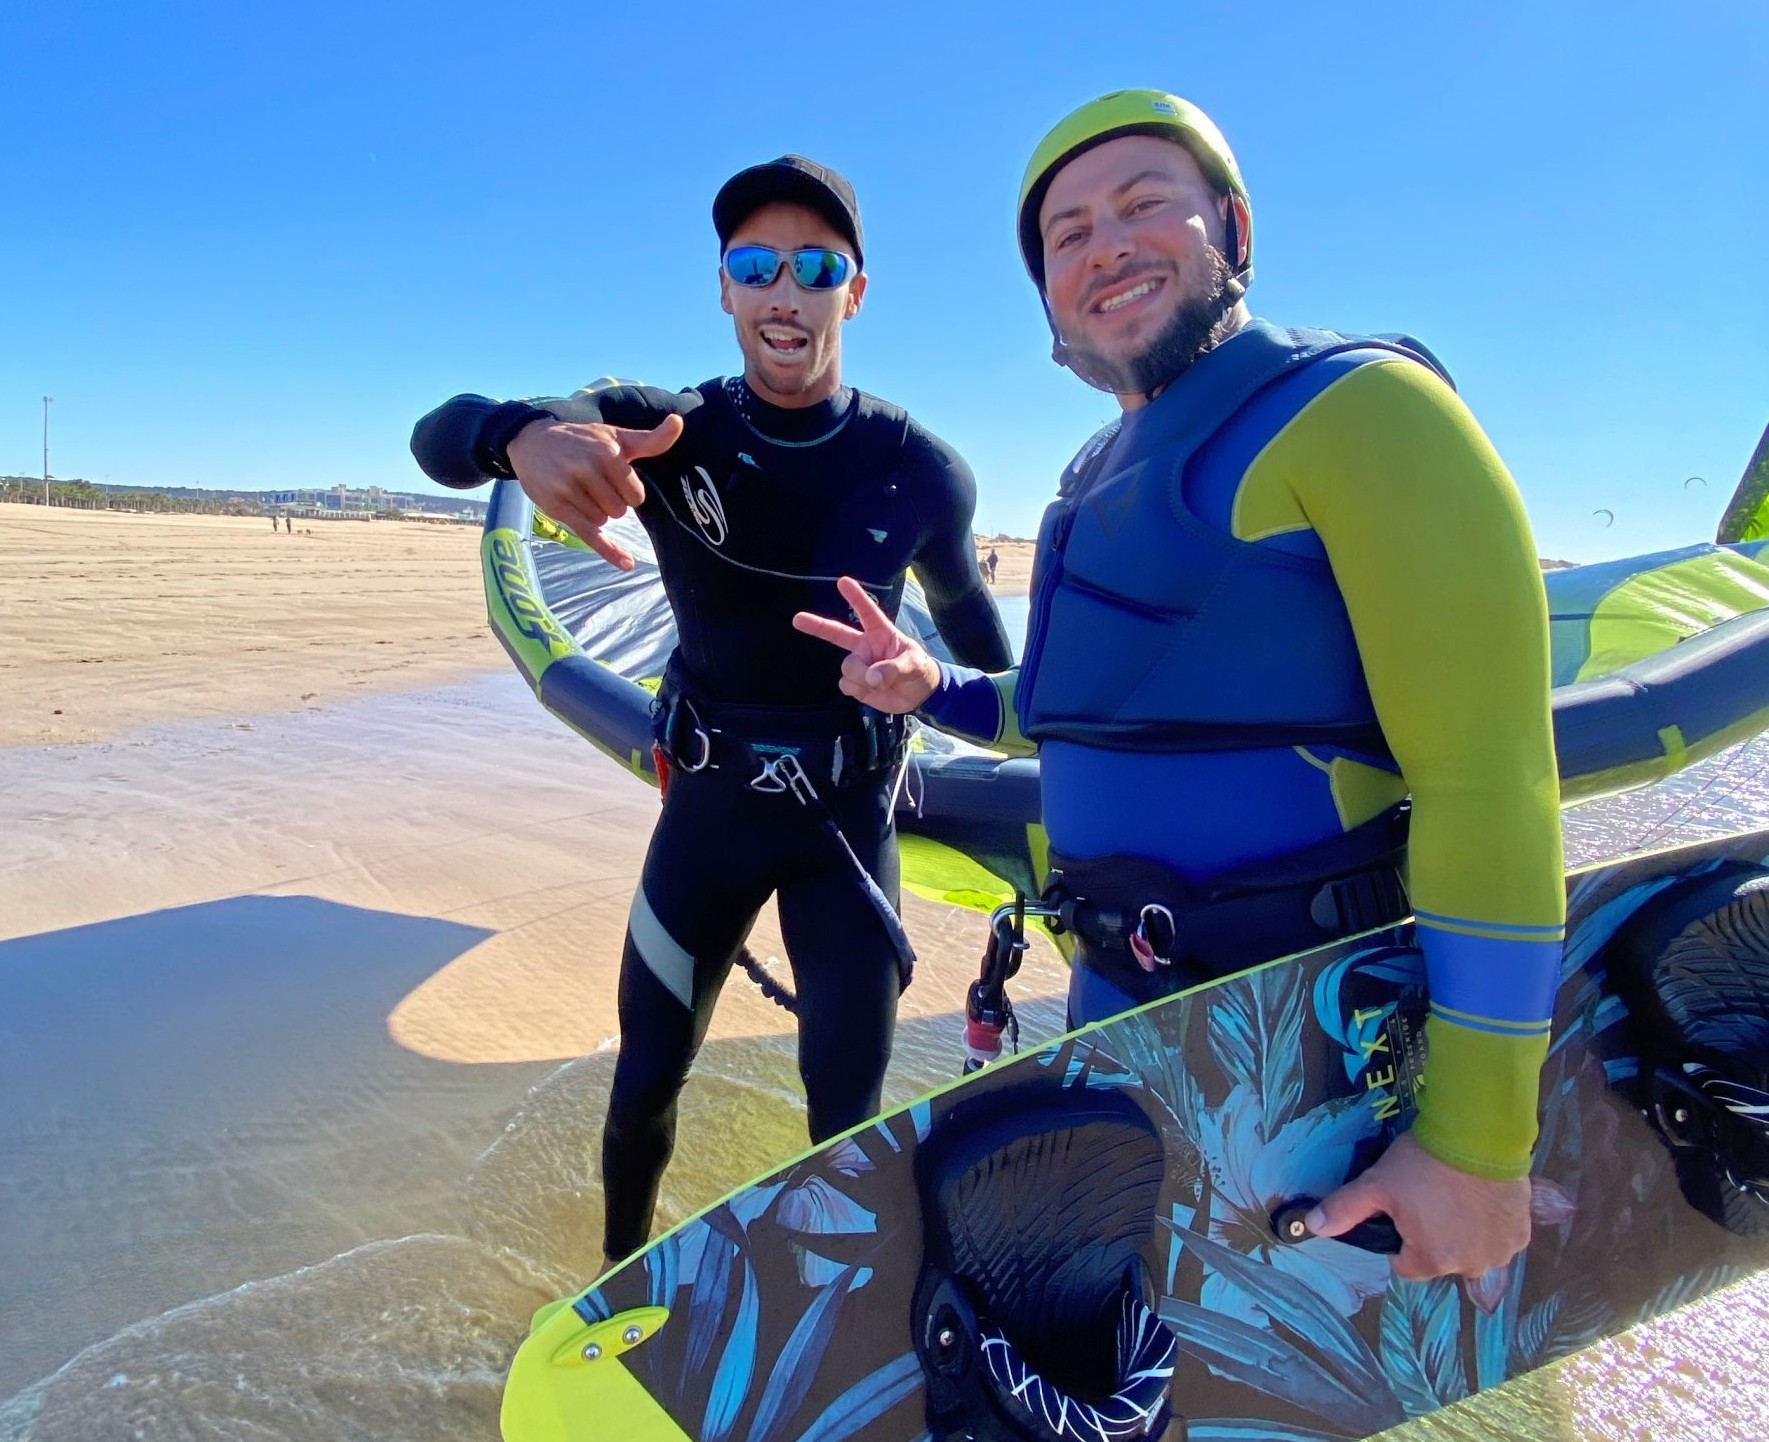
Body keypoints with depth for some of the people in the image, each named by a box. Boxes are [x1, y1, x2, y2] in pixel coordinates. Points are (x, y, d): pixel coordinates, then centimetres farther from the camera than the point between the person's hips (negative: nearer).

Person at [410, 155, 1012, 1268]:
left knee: (847, 1120, 4)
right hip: (707, 798, 1)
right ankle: (620, 1286, 42)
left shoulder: (921, 470, -9)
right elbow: (440, 436, -21)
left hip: (849, 813, -1)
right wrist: (526, 433, -45)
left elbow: (966, 611, 10)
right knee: (643, 1089, 13)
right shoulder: (663, 430, -9)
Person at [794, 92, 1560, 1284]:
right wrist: (933, 690, 8)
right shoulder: (1107, 479, 13)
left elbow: (1487, 778, -20)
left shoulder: (1351, 408, -14)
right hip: (1116, 1003, 8)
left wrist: (1478, 1139, -20)